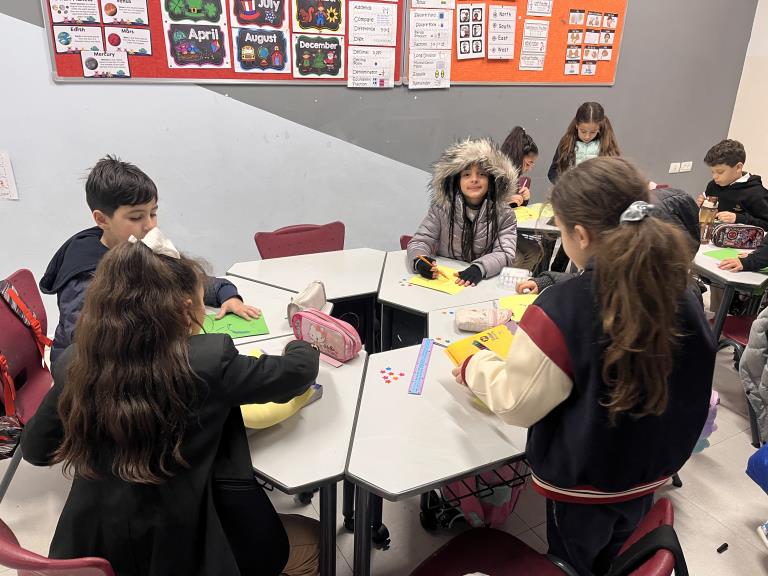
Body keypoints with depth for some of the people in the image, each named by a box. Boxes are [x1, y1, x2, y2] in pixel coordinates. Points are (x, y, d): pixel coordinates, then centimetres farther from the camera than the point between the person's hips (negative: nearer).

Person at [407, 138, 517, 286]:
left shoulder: (504, 214, 1)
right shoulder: (441, 208, 2)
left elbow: (506, 253, -9)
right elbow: (420, 241, 0)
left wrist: (479, 268, -29)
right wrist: (419, 260, -23)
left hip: (485, 284, 2)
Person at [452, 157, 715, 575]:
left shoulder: (562, 309, -33)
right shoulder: (681, 298, -15)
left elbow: (517, 404, -21)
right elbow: (689, 394, 1)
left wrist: (476, 366, -4)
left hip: (584, 483, -5)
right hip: (650, 474, 5)